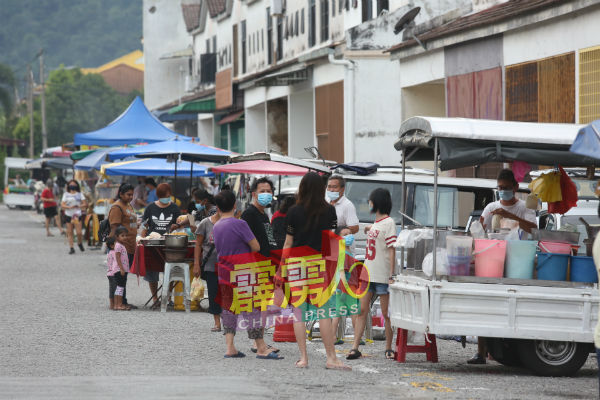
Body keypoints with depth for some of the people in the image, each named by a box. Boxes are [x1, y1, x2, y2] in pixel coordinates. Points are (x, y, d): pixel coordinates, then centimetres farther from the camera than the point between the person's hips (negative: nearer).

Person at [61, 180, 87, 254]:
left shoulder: (79, 194, 9)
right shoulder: (66, 194, 9)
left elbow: (85, 204, 5)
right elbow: (62, 205, 1)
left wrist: (79, 206, -15)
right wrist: (69, 207, -16)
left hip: (77, 215, -1)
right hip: (68, 215, 1)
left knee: (79, 232, -9)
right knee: (69, 232, -1)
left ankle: (80, 243, 19)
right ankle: (71, 248, 5)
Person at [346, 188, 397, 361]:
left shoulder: (388, 222, -8)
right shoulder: (375, 223, 16)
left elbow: (391, 250, -14)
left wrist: (391, 275, -17)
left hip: (382, 275, -8)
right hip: (368, 273, 8)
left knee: (386, 313, 0)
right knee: (362, 311, 2)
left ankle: (388, 348, 7)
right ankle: (355, 348, 0)